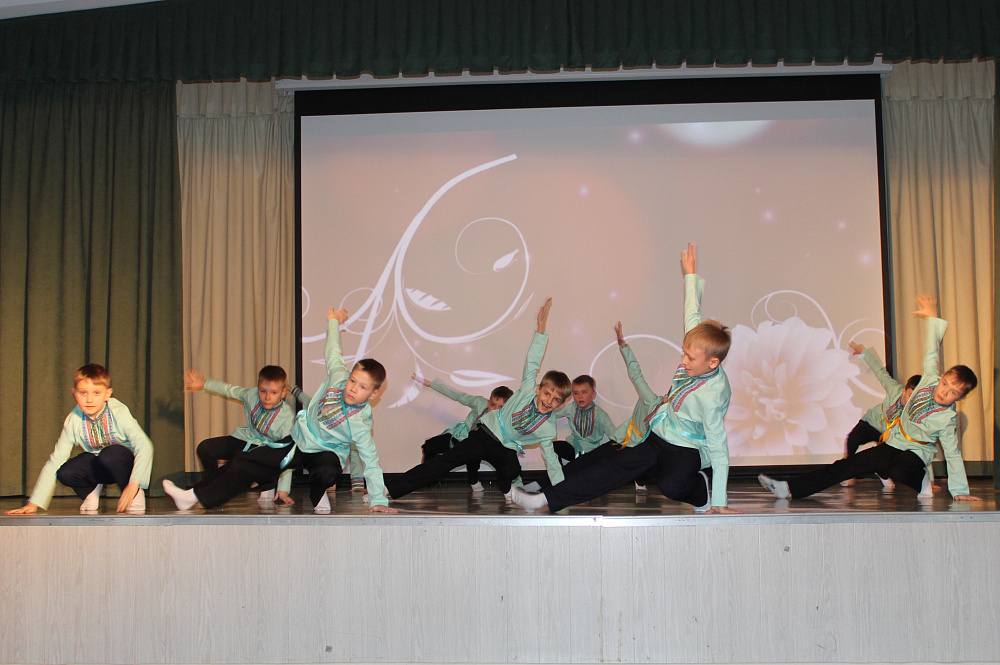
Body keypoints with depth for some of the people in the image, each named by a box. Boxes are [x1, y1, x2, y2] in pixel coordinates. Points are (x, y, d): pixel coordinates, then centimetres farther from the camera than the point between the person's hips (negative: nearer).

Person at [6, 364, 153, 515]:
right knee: (65, 473, -24)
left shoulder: (119, 413, -25)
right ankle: (92, 490, 9)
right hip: (97, 462, 3)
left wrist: (134, 484, -39)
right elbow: (55, 462, -13)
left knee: (110, 455, -36)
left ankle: (135, 495, -11)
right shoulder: (73, 421, -16)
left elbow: (144, 446, -28)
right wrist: (33, 504, -17)